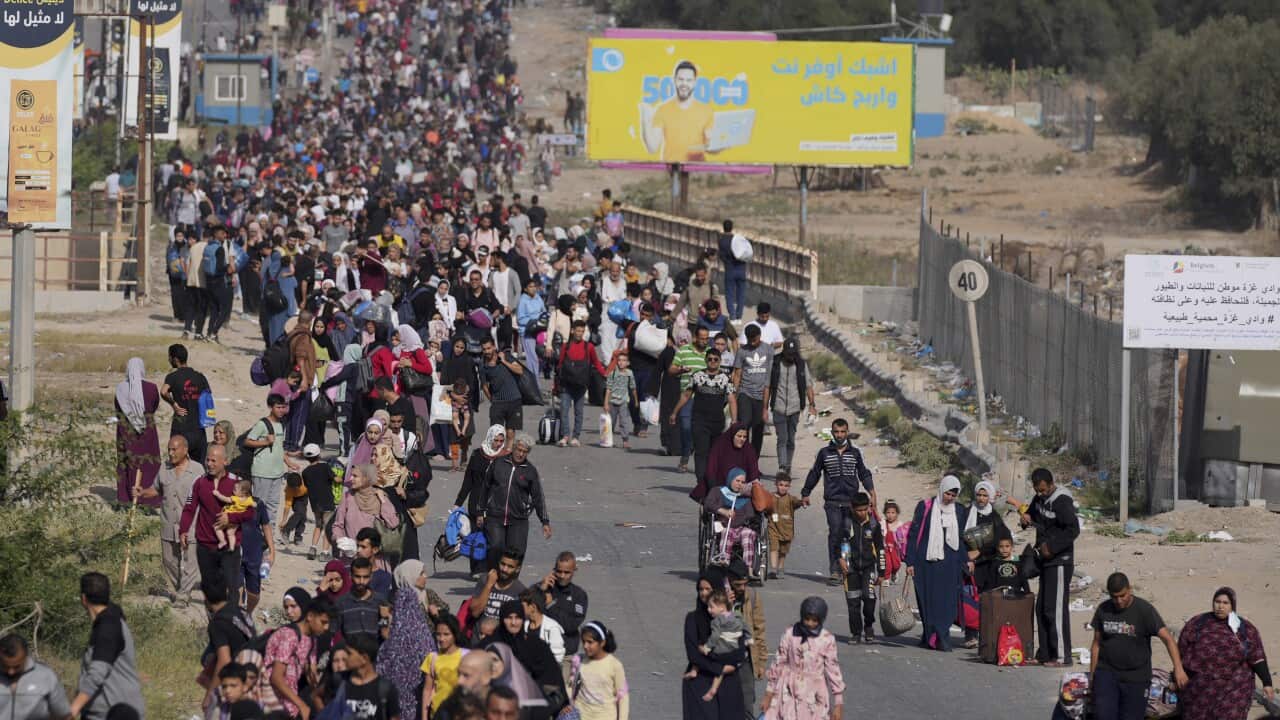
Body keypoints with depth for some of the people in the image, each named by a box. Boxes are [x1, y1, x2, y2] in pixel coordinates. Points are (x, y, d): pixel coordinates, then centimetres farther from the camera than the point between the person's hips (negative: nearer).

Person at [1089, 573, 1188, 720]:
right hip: (1107, 672, 2)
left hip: (1136, 677, -2)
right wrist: (1092, 675, 12)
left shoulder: (1144, 610, -10)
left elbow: (1167, 638, -17)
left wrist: (1178, 668, -28)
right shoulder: (1103, 610, 2)